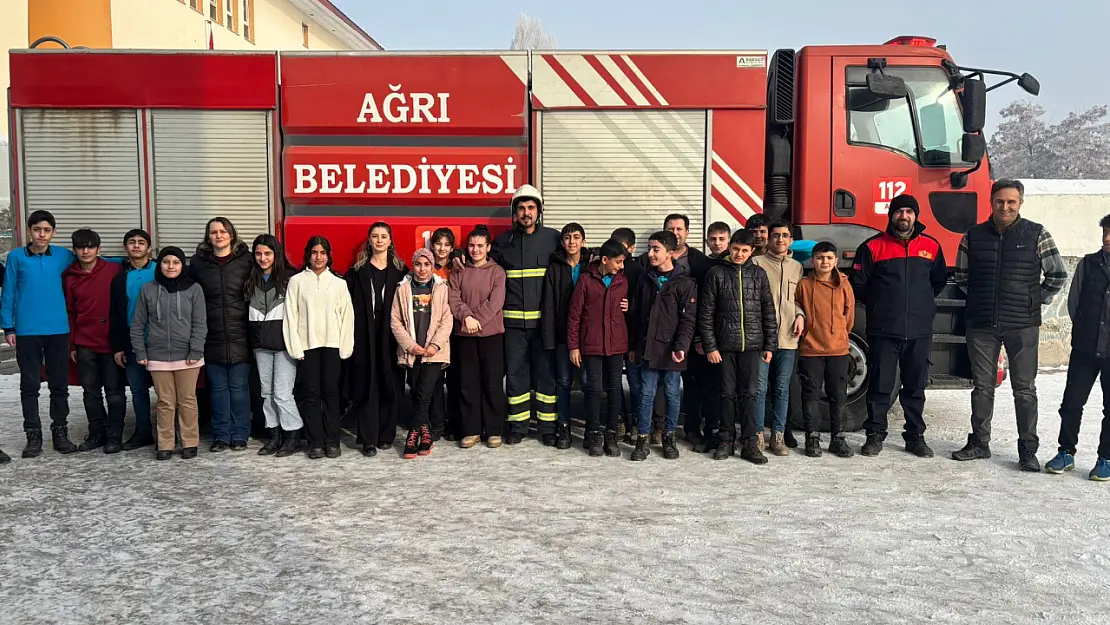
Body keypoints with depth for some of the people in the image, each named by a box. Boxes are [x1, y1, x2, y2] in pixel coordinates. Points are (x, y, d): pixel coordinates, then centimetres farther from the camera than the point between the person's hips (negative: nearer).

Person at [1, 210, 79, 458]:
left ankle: (60, 433, 17)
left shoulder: (63, 256, 4)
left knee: (60, 384, 7)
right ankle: (33, 436, 12)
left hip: (58, 330, 1)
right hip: (27, 332, -1)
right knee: (29, 385, 5)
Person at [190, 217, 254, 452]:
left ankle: (239, 435, 14)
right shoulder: (198, 262, 5)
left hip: (239, 336, -2)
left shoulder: (245, 260, 0)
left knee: (239, 387, 4)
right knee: (218, 388, 8)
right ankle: (221, 435, 17)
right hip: (212, 337, 2)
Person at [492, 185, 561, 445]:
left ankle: (548, 426, 12)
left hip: (543, 319, -1)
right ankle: (517, 425, 17)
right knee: (515, 373, 7)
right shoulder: (503, 241, 8)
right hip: (513, 320, 1)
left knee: (546, 373, 3)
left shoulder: (553, 237, 4)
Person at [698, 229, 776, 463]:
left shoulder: (759, 274, 6)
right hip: (725, 345, -1)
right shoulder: (716, 274, 1)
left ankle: (749, 442, 8)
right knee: (728, 393, 5)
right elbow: (705, 313, -1)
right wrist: (710, 346, -6)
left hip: (752, 345, 1)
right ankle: (726, 440, 15)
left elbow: (769, 312, 9)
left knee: (749, 393, 3)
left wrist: (770, 345, 5)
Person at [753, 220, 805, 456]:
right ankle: (757, 434, 9)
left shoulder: (797, 267, 14)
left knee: (782, 389, 9)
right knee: (760, 388, -2)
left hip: (788, 338, 4)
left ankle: (778, 435, 17)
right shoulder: (757, 263, -1)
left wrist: (800, 315, 2)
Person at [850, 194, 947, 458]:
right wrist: (877, 305, 6)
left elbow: (940, 279, 21)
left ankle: (915, 436, 20)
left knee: (915, 387, 10)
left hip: (920, 331, 2)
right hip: (883, 330, -2)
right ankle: (875, 435, 12)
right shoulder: (873, 246, -1)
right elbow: (858, 282, 4)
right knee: (880, 386, 2)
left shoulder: (931, 246, 8)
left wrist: (922, 303, 14)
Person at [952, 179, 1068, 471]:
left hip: (1022, 326, -2)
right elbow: (961, 275, 15)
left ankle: (1028, 450, 10)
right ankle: (979, 443, 21)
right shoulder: (973, 236, 5)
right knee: (982, 386, 10)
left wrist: (1036, 301, 3)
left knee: (1025, 389, 3)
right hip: (981, 325, 2)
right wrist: (981, 299, 10)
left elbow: (1057, 275, 5)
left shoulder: (1037, 235, -1)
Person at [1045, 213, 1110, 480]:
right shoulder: (1088, 264, 3)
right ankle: (1066, 452, 17)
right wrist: (1085, 331, 7)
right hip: (1085, 348, 2)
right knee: (1072, 402, 5)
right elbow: (1073, 302, 9)